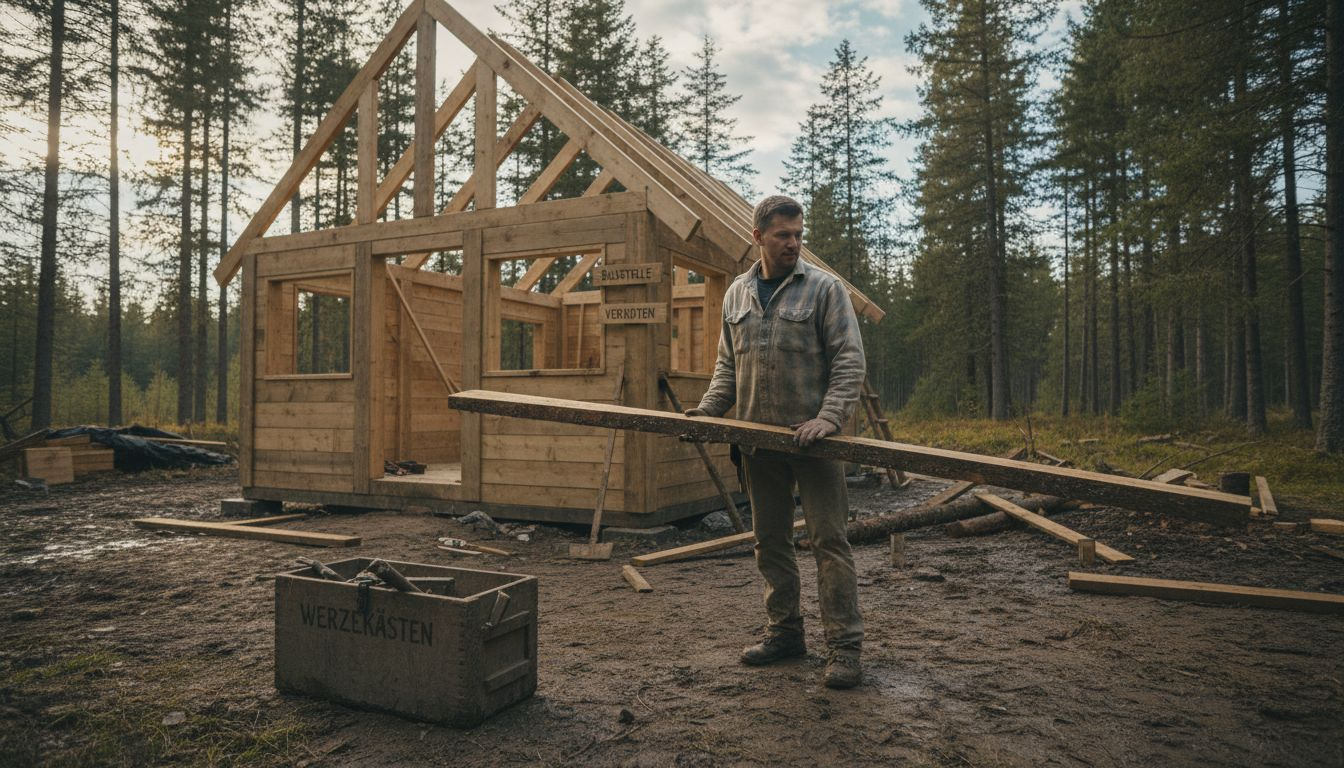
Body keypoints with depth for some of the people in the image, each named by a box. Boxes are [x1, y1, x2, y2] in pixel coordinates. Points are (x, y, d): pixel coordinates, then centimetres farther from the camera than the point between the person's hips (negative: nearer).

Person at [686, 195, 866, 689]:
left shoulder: (824, 288, -3)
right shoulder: (736, 294, 11)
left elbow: (849, 361, -7)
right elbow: (728, 368, 16)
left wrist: (829, 417, -20)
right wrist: (704, 413, 2)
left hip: (812, 437, -5)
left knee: (828, 538, -4)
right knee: (770, 541, 12)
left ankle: (844, 646, 4)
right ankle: (784, 632, 25)